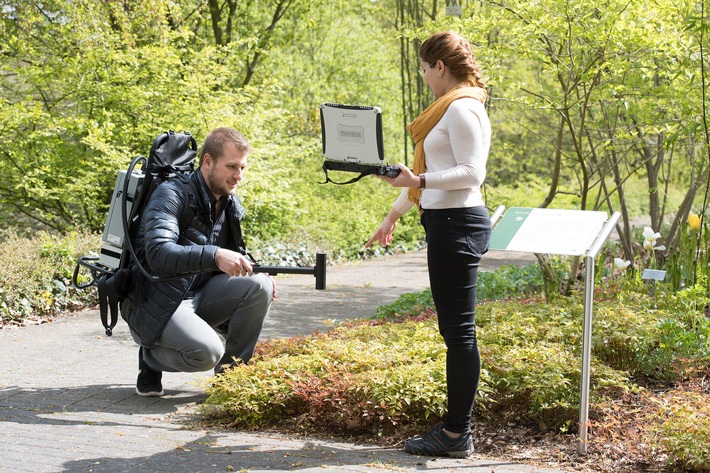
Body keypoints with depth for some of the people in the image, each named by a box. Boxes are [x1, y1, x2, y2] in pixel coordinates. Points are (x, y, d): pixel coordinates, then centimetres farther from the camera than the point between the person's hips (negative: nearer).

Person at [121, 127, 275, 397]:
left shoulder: (230, 205, 9)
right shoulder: (172, 194, -16)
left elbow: (232, 254, 19)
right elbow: (158, 253, -31)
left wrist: (252, 270, -5)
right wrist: (214, 255, -44)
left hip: (198, 295, 8)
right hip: (155, 303, -7)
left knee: (260, 287, -14)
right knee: (207, 351, -31)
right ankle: (150, 357, 3)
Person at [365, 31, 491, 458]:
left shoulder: (461, 109, -13)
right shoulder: (452, 107, 19)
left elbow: (472, 173, -19)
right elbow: (435, 174, 24)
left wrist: (416, 180, -26)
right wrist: (394, 214, 27)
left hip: (457, 225, -11)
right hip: (447, 222, 11)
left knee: (459, 330, -5)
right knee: (456, 330, 12)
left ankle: (456, 436, 1)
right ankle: (457, 427, 18)